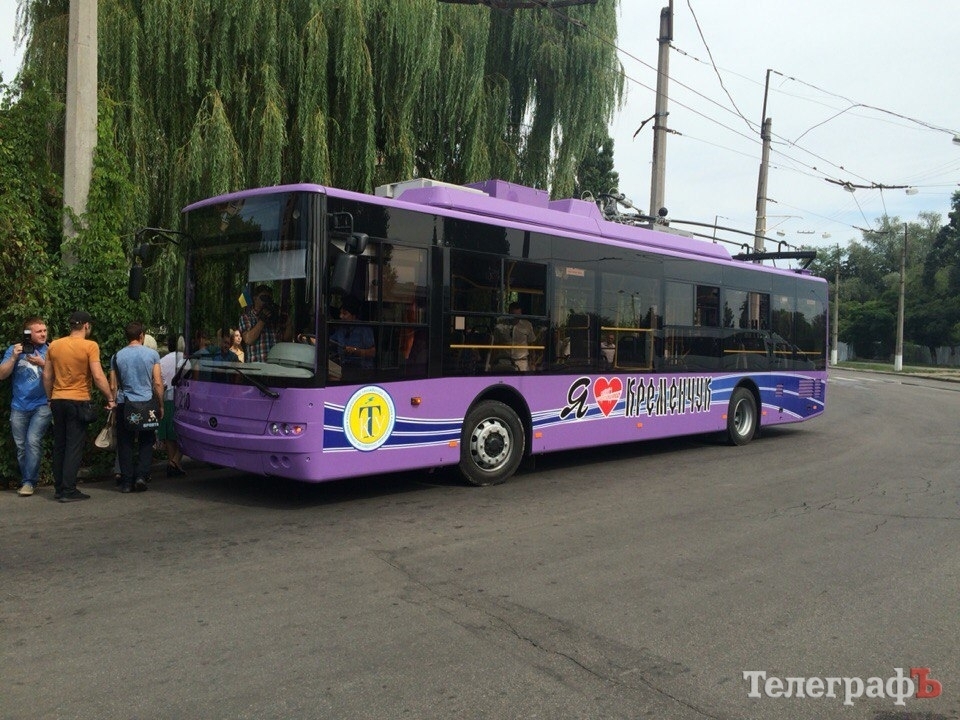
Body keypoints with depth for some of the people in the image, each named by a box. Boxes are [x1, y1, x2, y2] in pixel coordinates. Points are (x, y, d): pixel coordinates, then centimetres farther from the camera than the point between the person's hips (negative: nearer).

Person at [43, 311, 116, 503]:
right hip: (78, 401, -6)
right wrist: (111, 398, -7)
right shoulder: (90, 346, -10)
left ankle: (59, 488, 18)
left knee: (59, 445, 13)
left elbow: (47, 376, 10)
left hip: (57, 401, 6)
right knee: (74, 447, -1)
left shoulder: (54, 345, 7)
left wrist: (51, 398, 21)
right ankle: (68, 490, -2)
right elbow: (98, 376, -15)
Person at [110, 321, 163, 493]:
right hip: (147, 402, -1)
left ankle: (127, 481, 8)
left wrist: (113, 404, 15)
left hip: (124, 404, 1)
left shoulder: (117, 356, 3)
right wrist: (161, 406, 6)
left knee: (125, 444, 8)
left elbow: (113, 386, 5)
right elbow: (158, 383, -3)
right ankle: (141, 475, -3)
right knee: (146, 443, 10)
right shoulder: (152, 354, -2)